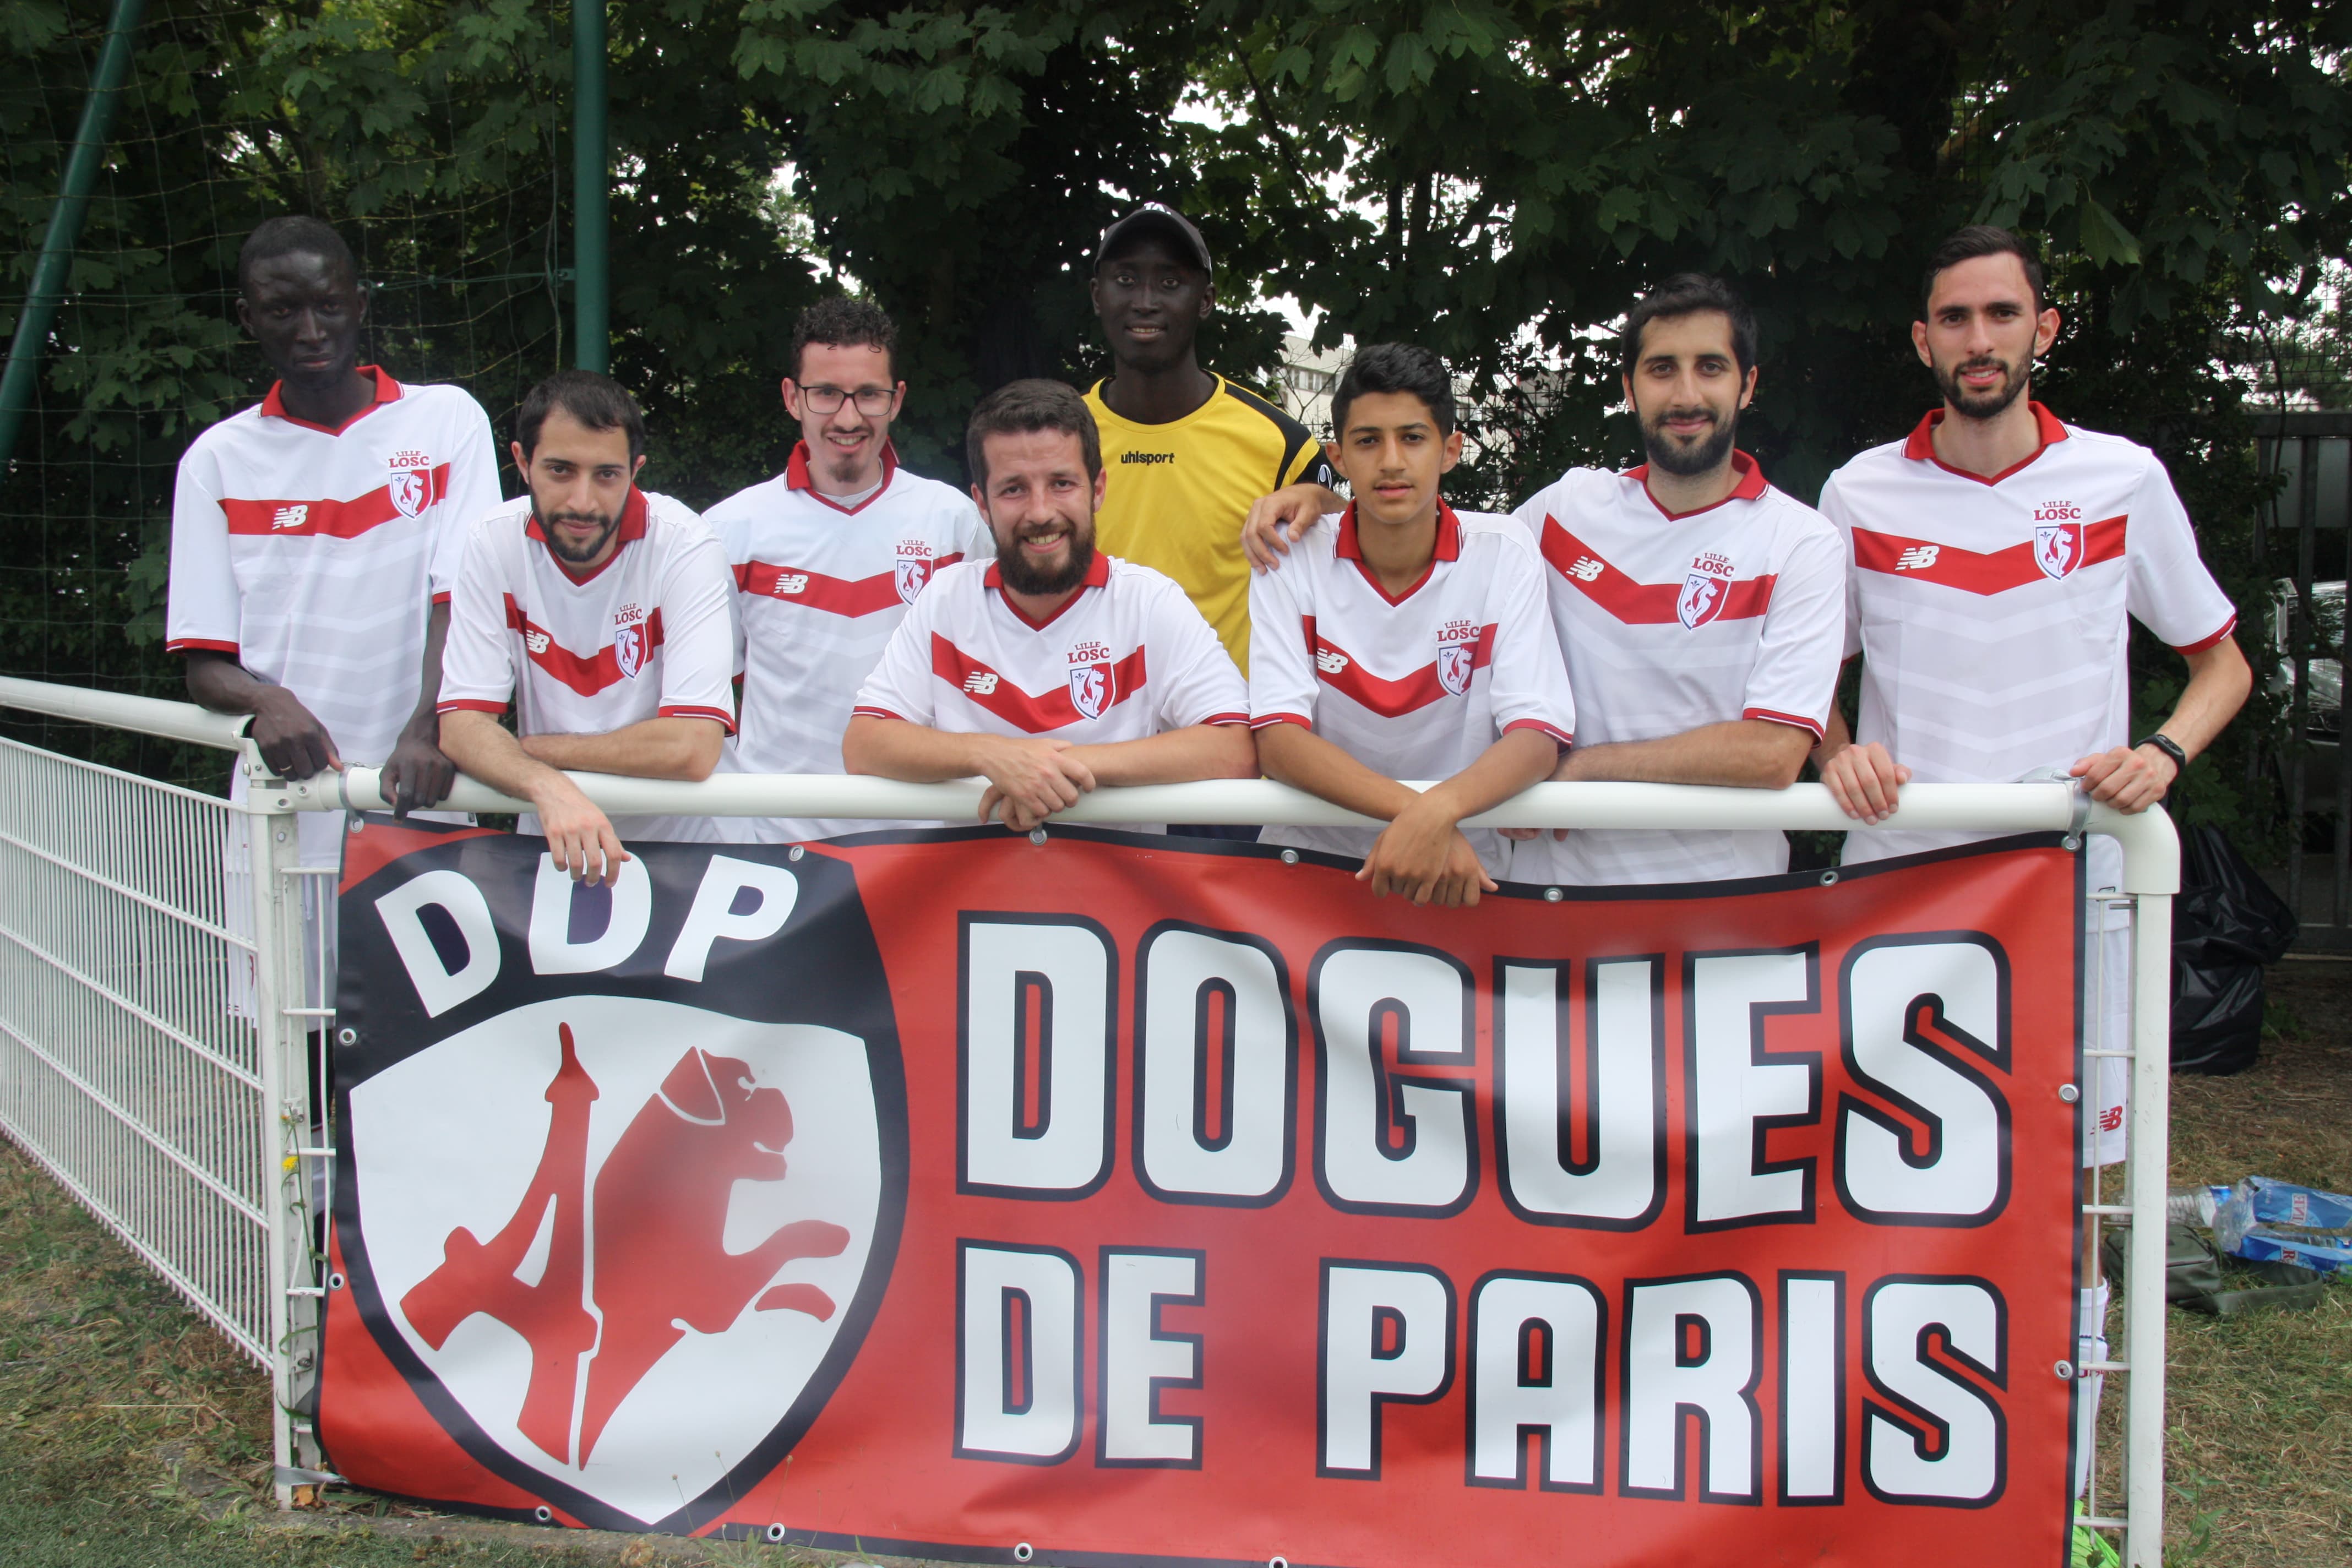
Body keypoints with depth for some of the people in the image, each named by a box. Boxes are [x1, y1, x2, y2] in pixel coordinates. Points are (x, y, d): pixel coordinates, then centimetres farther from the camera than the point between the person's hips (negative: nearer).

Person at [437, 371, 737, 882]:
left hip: (675, 843, -2)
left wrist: (528, 748, -9)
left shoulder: (684, 547, -11)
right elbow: (461, 726, -6)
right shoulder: (494, 545, -1)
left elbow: (691, 748, -19)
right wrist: (547, 786, -27)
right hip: (547, 845, 2)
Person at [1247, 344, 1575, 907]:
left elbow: (1538, 735, -9)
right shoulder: (1292, 559, -2)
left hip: (1458, 874, 0)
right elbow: (1279, 738, -11)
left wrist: (1438, 812, -28)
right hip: (1310, 861, 1)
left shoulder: (1503, 555, -1)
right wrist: (1410, 808, -26)